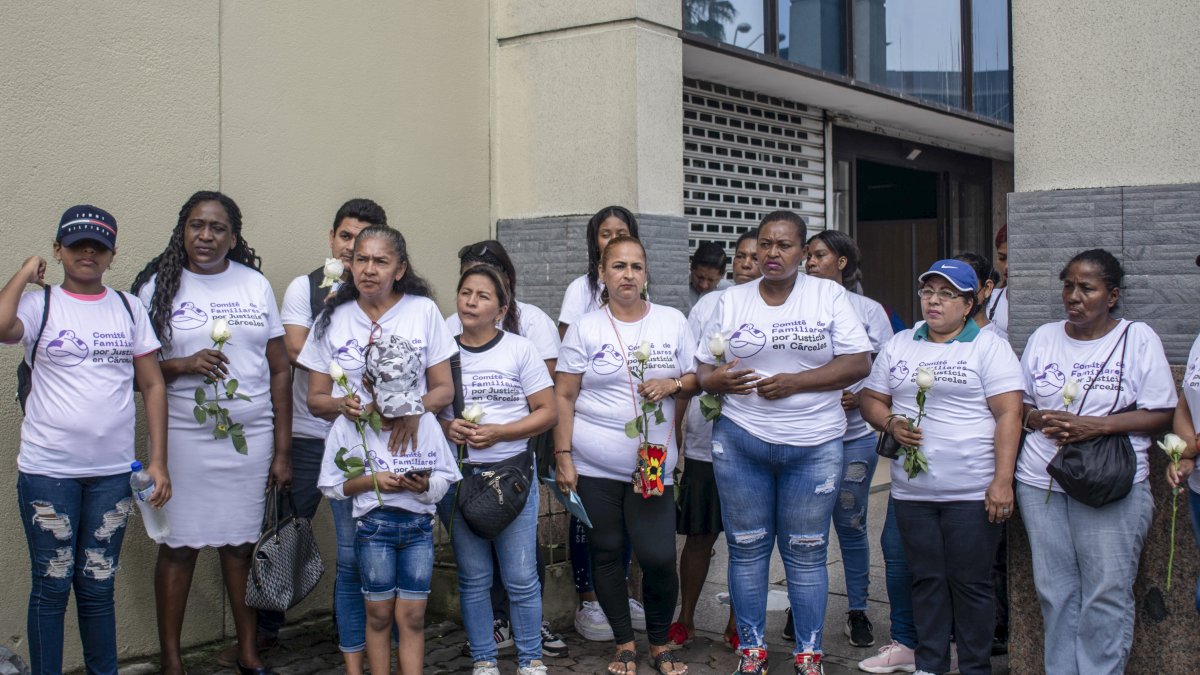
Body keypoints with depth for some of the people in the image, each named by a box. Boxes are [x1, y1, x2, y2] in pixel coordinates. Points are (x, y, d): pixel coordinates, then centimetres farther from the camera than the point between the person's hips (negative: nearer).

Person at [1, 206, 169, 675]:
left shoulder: (129, 310, 7)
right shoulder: (39, 305, -2)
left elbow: (153, 385, 6)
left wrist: (158, 461, 1)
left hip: (113, 472, 2)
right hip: (47, 472, -2)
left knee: (98, 587, 12)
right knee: (51, 587, 6)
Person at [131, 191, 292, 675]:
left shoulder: (256, 285, 7)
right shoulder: (159, 287, 3)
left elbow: (280, 370, 7)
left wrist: (283, 450, 4)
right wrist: (181, 366, -15)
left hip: (252, 436, 1)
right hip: (184, 436, -1)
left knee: (242, 543, 7)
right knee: (178, 546, 1)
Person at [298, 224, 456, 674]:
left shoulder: (423, 312, 3)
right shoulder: (333, 319, 7)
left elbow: (444, 389, 3)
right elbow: (315, 399, 7)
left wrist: (414, 408, -18)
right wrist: (342, 404, -15)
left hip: (410, 453, -1)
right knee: (352, 561, 2)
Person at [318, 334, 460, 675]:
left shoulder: (426, 422, 1)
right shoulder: (349, 426, -2)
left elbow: (445, 479, 5)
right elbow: (331, 485, 1)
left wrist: (424, 485, -17)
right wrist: (372, 481, -13)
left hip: (419, 526, 1)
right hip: (375, 526, -1)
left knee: (412, 617, 2)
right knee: (379, 615, 6)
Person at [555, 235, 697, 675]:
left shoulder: (673, 322, 5)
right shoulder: (584, 328, 1)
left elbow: (696, 379, 11)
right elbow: (563, 397, 1)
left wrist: (673, 384, -11)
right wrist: (563, 457, -6)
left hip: (653, 465, 0)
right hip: (594, 468, 0)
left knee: (659, 557, -6)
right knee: (606, 554, 7)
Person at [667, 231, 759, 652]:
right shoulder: (710, 305, 2)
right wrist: (675, 423, 0)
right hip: (704, 442, 0)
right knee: (699, 535, 8)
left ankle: (736, 625, 23)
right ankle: (685, 620, 22)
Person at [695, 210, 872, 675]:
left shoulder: (829, 295, 2)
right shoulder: (731, 301, 8)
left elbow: (859, 363, -5)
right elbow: (704, 370, 9)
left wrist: (793, 382, -15)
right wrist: (716, 379, -15)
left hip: (814, 446, -1)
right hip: (740, 443, 2)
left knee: (806, 554, 5)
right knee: (747, 549, 7)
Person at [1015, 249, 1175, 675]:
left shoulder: (1138, 338, 0)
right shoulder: (1043, 337, 11)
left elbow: (1162, 415, -4)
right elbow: (1018, 403, 16)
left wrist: (1098, 425, -16)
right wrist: (1041, 419, -7)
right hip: (1040, 482, 4)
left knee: (1107, 594, -3)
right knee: (1054, 591, 8)